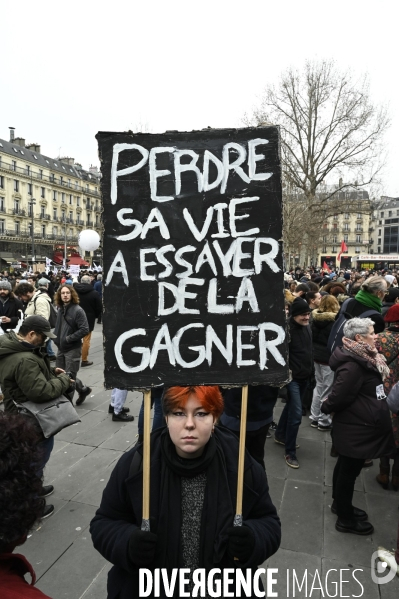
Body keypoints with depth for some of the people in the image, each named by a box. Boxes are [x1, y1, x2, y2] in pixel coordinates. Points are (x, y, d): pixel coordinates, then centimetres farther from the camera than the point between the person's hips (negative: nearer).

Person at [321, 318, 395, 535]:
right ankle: (346, 519, 23)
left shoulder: (363, 359, 5)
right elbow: (339, 398, -25)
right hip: (355, 429, -9)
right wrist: (326, 408, -8)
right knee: (349, 471, 6)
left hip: (356, 427, 10)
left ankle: (340, 504, 40)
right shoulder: (353, 366, -27)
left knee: (345, 467, 22)